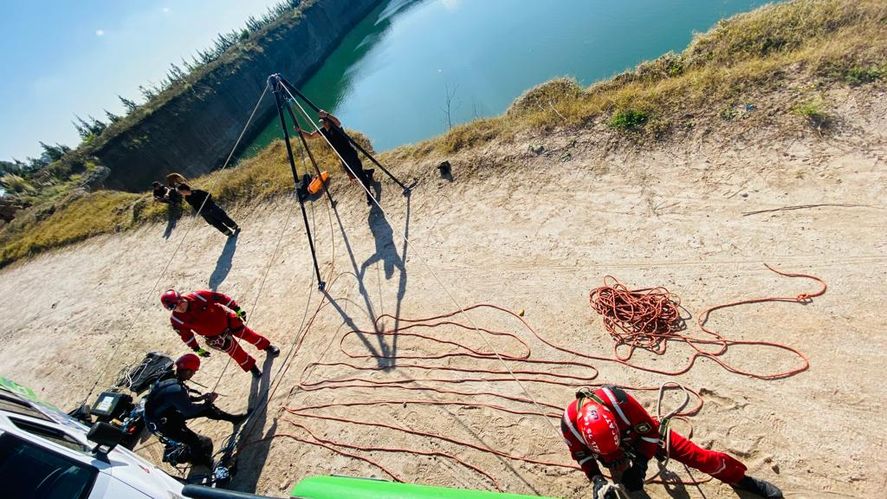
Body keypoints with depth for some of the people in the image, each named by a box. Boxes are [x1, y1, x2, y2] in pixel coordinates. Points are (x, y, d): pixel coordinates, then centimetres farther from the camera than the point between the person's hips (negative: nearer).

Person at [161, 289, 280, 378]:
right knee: (234, 351, 5)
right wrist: (197, 349, 5)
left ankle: (266, 346, 40)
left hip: (226, 319, -1)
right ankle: (251, 366, 31)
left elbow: (221, 298, -19)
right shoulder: (176, 320, -20)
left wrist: (237, 309, -14)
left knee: (246, 334, 14)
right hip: (213, 336, 1)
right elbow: (185, 335, -5)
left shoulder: (198, 296, -29)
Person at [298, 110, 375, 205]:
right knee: (352, 176, 20)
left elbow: (338, 122, -44)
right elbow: (310, 135, 11)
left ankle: (369, 196, 5)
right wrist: (300, 130, -5)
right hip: (343, 157, 8)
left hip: (351, 154, -8)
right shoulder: (323, 130, 2)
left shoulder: (335, 126, -18)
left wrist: (326, 114, -58)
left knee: (360, 175, -4)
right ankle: (368, 172, 47)